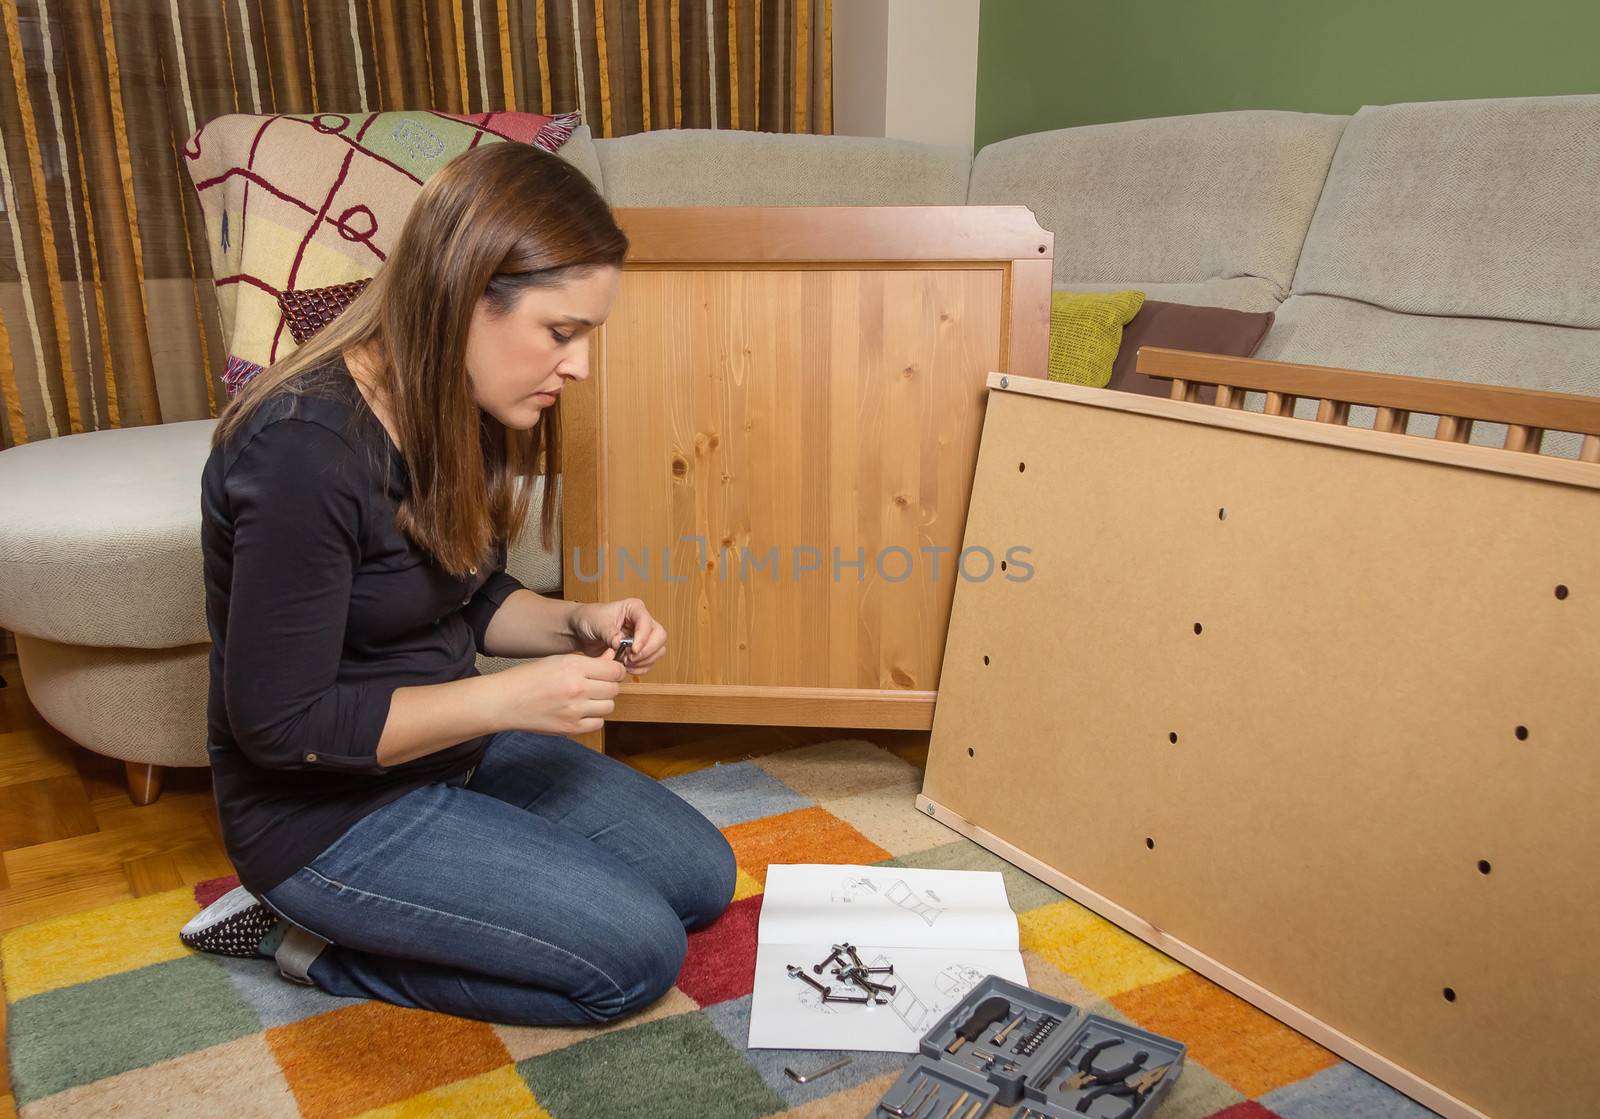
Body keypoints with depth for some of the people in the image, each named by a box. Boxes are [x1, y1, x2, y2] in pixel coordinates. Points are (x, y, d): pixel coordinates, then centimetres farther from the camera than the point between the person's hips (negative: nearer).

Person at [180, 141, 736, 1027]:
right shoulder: (305, 448, -28)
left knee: (701, 876, 7)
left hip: (453, 750, 9)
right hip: (326, 810, -8)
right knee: (636, 955, -11)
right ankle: (312, 939, 3)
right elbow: (279, 724, -24)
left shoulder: (456, 414, -1)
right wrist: (510, 699, -25)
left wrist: (575, 624, -8)